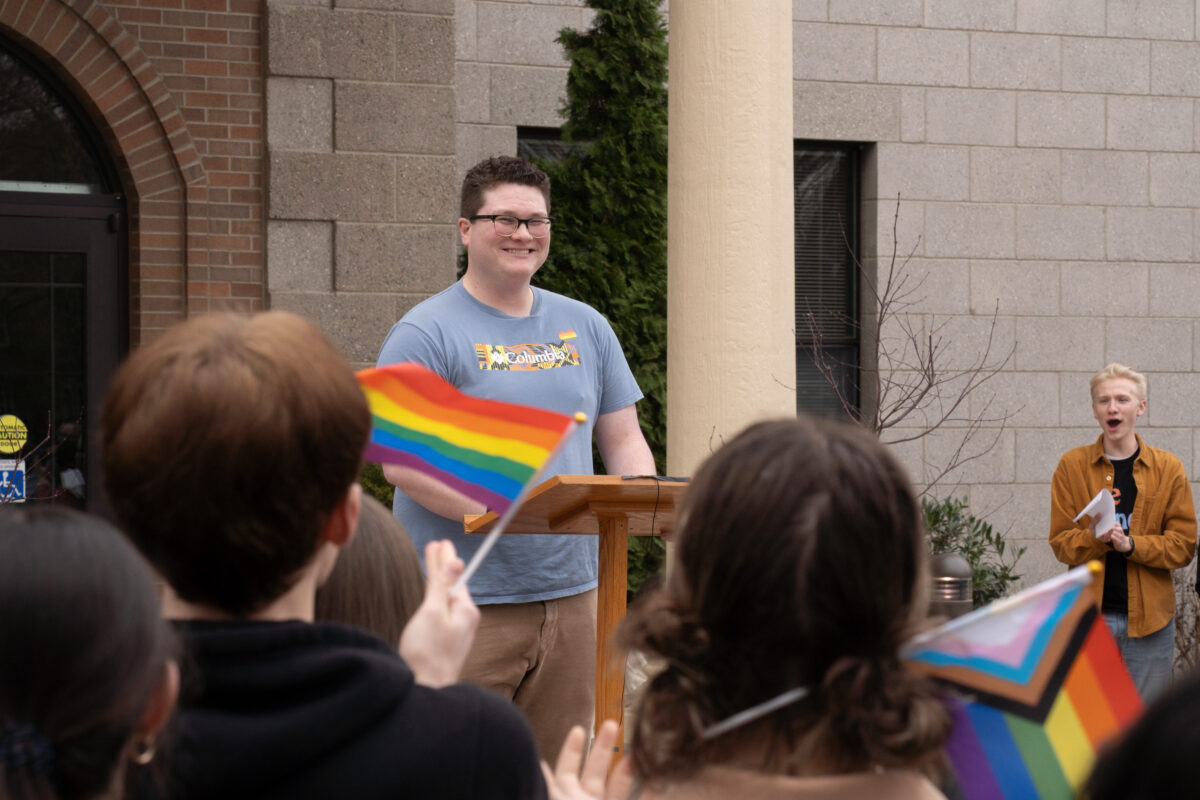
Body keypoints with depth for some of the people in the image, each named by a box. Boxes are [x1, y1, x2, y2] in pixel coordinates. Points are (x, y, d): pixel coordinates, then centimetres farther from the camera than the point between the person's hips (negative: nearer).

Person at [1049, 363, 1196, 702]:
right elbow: (1060, 542, 3)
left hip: (1149, 616, 0)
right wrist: (1094, 538, -18)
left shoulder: (1168, 469, 5)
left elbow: (1184, 545, 1)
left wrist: (1131, 544, -15)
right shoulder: (1072, 465, 4)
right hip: (1088, 614, 0)